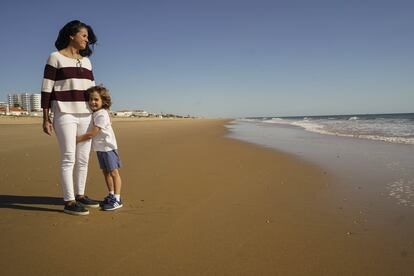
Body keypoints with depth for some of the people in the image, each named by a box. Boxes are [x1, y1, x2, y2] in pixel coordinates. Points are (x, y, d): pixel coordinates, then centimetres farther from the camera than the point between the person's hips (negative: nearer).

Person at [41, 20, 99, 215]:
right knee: (69, 158, -8)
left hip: (86, 115, 6)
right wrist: (45, 119, -9)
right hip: (65, 115, -6)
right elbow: (46, 89, -5)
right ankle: (69, 202, -2)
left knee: (83, 159, 7)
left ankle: (80, 195, 19)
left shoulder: (86, 61, 15)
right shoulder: (55, 58, -2)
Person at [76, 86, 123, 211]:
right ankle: (111, 195, 27)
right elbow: (90, 133, 15)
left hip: (108, 147, -9)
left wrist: (77, 140, -17)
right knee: (106, 172, 15)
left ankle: (117, 199, -1)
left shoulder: (102, 115, -21)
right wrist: (78, 137, 2)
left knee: (113, 172, -4)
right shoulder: (93, 114, 9)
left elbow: (91, 134, -24)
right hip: (100, 148, 9)